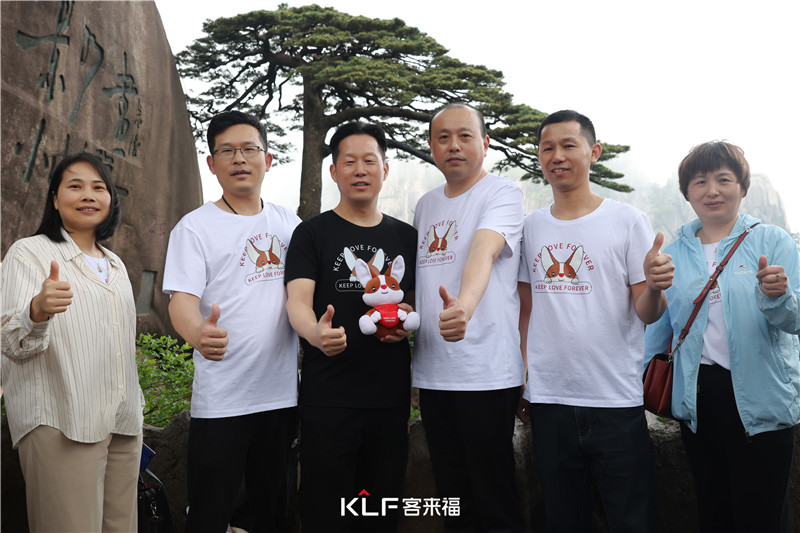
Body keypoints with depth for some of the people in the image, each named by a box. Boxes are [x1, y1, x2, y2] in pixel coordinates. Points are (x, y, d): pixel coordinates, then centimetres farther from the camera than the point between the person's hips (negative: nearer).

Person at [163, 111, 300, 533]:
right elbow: (182, 299, -15)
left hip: (281, 392, 5)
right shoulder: (195, 227, -4)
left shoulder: (288, 223, 9)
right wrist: (198, 333, -38)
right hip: (220, 399, -4)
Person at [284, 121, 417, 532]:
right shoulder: (312, 233, 1)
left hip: (391, 397, 4)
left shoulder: (406, 236, 12)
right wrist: (316, 333, -33)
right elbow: (298, 302, -11)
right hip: (327, 400, -3)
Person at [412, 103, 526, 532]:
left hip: (486, 372, -6)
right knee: (451, 493, 16)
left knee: (495, 498, 3)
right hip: (431, 371, 6)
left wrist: (465, 305, -44)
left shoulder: (503, 194, -6)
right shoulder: (426, 205, 15)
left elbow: (483, 252, -27)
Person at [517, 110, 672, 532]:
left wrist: (654, 286, -25)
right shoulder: (530, 227, 8)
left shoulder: (628, 221, -2)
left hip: (616, 401, -3)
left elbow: (647, 314, -3)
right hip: (547, 400, 3)